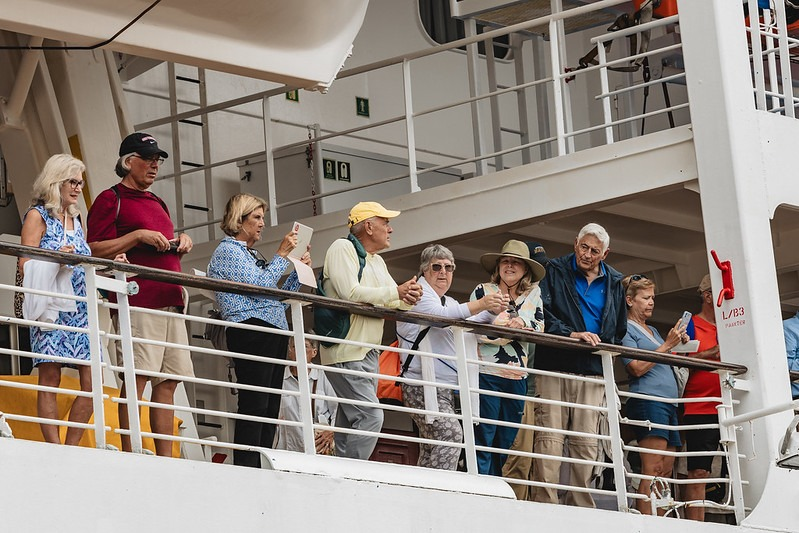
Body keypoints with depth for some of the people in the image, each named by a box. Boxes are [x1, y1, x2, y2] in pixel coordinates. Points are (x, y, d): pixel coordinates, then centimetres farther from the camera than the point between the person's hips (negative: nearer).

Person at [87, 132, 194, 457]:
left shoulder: (158, 204, 26)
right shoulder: (111, 199, 2)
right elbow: (94, 250, -7)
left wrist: (180, 241, 13)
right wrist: (138, 236, -13)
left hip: (170, 301, 8)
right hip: (137, 301, -8)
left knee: (168, 381, 3)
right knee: (136, 378, -13)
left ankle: (166, 459, 3)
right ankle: (130, 455, -14)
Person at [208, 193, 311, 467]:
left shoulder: (253, 254, 25)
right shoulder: (227, 251, -1)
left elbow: (277, 300, 27)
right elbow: (260, 286, -13)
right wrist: (281, 255, -6)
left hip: (274, 335, 9)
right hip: (250, 331, -9)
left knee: (270, 409, 5)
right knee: (254, 406, -15)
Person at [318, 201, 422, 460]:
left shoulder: (377, 261, 21)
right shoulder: (342, 248, -6)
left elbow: (394, 303, 16)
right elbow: (350, 293, -20)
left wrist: (408, 297, -8)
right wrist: (396, 292, -14)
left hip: (368, 353, 10)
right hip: (346, 352, -10)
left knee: (350, 420, 9)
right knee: (371, 416, -18)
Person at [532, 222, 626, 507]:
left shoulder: (613, 283, 18)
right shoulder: (556, 271, 7)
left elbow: (619, 330, 27)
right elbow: (542, 313, -7)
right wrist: (571, 334, -20)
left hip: (593, 373, 3)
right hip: (554, 366, -3)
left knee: (586, 442, -1)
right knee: (549, 438, -11)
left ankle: (581, 508, 1)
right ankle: (545, 504, -13)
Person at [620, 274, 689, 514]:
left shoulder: (653, 331, 25)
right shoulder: (626, 329, -1)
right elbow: (637, 368, -12)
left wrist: (679, 345, 12)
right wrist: (667, 345, -11)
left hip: (669, 402, 9)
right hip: (647, 399, -9)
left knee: (666, 473, 3)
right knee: (652, 471, -18)